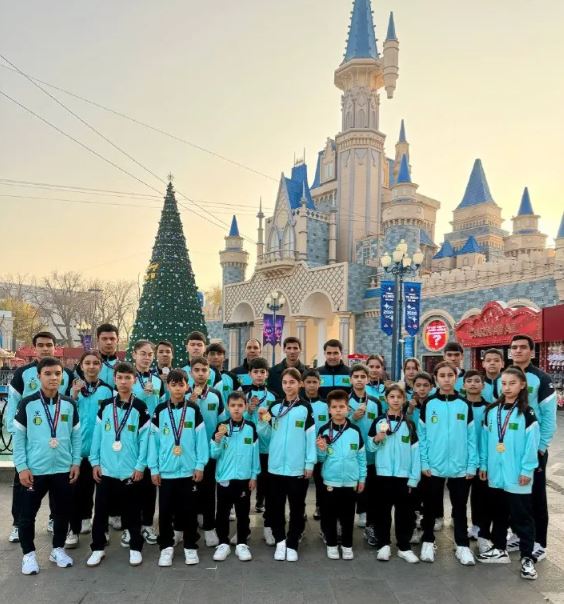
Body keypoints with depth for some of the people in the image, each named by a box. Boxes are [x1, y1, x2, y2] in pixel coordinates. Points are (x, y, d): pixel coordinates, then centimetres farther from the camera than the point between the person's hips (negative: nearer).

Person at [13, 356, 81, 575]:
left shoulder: (69, 404, 2)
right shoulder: (27, 404, -7)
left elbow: (76, 435, 7)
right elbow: (18, 437, -5)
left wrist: (76, 462, 2)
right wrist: (21, 467, -9)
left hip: (63, 469, 2)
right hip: (34, 470, -2)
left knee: (62, 512, 12)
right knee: (27, 514, 8)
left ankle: (58, 549, 31)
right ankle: (28, 554, 26)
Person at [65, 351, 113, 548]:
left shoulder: (107, 390, 0)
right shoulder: (75, 388, 4)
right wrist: (74, 396, -17)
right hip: (79, 445, 0)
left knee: (90, 486, 13)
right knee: (78, 488, -1)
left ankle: (86, 519, 29)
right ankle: (73, 530, 5)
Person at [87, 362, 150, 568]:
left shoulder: (140, 408, -4)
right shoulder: (105, 406, 4)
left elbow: (144, 438, -5)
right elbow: (97, 434, 5)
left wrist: (140, 466, -9)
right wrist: (95, 462, 0)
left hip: (130, 469, -2)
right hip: (106, 468, 2)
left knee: (132, 511, 8)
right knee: (101, 509, 10)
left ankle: (135, 547, 22)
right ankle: (98, 548, 25)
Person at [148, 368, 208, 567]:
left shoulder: (193, 410, 0)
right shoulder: (160, 411, 1)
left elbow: (201, 439, -1)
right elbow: (154, 439, 1)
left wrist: (200, 465, -5)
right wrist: (153, 468, -1)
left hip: (189, 470, 0)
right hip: (166, 470, 1)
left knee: (189, 510, 7)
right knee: (165, 511, 7)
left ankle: (190, 546, 20)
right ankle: (166, 546, 21)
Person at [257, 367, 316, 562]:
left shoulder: (305, 408, -4)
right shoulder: (274, 407, 4)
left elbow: (311, 437, -4)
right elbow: (267, 435, 8)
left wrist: (310, 463, -7)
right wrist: (262, 422, -10)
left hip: (297, 467, -2)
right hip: (275, 466, 3)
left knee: (297, 507, 7)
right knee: (276, 506, 10)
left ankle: (292, 544, 19)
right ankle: (280, 540, 27)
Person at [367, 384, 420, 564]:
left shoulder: (409, 424, 3)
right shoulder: (379, 422, 2)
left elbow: (415, 452, 2)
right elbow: (370, 447, 4)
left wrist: (414, 478, -3)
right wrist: (379, 436, -16)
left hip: (404, 475, 1)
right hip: (383, 474, 0)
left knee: (404, 512, 5)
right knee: (383, 511, 5)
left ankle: (404, 547, 16)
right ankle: (383, 545, 16)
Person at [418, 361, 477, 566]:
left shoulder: (464, 405, 1)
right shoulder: (428, 404, -2)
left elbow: (471, 436, 1)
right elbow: (422, 436, -2)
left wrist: (472, 465, -3)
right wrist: (424, 462, -7)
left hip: (460, 467, 1)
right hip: (433, 466, -1)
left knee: (459, 508, 12)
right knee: (430, 506, 12)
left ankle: (463, 546, 24)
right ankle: (428, 542, 27)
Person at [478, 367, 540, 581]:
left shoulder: (527, 413, -8)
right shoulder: (491, 411, 6)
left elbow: (532, 443, -10)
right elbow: (485, 439, 9)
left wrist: (527, 469, -12)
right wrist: (483, 464, 8)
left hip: (517, 476, -5)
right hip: (495, 474, 5)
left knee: (521, 516, 3)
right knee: (498, 514, 16)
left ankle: (527, 557, 13)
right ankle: (499, 549, 30)